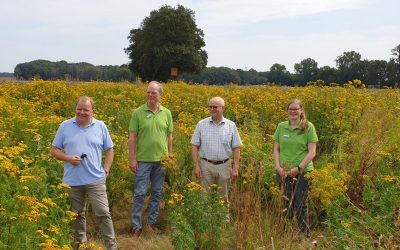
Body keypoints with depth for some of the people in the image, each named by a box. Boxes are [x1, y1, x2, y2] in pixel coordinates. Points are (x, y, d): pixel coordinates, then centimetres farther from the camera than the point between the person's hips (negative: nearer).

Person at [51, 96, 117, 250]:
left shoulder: (100, 126, 3)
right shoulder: (65, 126, 1)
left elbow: (109, 150, 11)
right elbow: (54, 150, 6)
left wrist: (106, 171, 0)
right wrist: (68, 158, -13)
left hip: (95, 180, -1)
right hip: (72, 181, 1)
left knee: (103, 213, -2)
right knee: (77, 214, 14)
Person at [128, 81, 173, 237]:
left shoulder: (166, 113, 4)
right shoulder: (138, 113, -5)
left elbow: (169, 137, 10)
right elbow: (132, 138, -4)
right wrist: (132, 159, -8)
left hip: (161, 160, 3)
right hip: (143, 160, -3)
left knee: (157, 193, 11)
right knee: (140, 193, 0)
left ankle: (152, 222, 25)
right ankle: (136, 226, 9)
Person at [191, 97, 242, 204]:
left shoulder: (231, 125, 2)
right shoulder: (201, 124, 1)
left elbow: (236, 148, 4)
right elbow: (195, 146, 3)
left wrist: (235, 168, -3)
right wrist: (196, 166, -5)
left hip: (224, 166, 0)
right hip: (206, 165, 0)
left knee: (223, 197, 10)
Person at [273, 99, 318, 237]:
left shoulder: (308, 127, -4)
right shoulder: (281, 126, 6)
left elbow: (312, 152, -7)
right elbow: (276, 149, 11)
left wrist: (298, 168, -14)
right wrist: (278, 167, -4)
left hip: (302, 172, -3)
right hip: (283, 172, 3)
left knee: (300, 205, 2)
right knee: (285, 204, 9)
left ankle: (305, 235, 14)